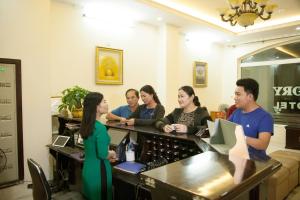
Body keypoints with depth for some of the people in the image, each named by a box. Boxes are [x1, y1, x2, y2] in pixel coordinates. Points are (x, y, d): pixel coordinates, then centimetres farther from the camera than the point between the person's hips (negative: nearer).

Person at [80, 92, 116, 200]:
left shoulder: (86, 125, 3)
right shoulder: (100, 128, -24)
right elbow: (102, 154, -23)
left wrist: (107, 155, 12)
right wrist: (112, 154, -4)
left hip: (87, 169, 8)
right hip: (98, 171, -8)